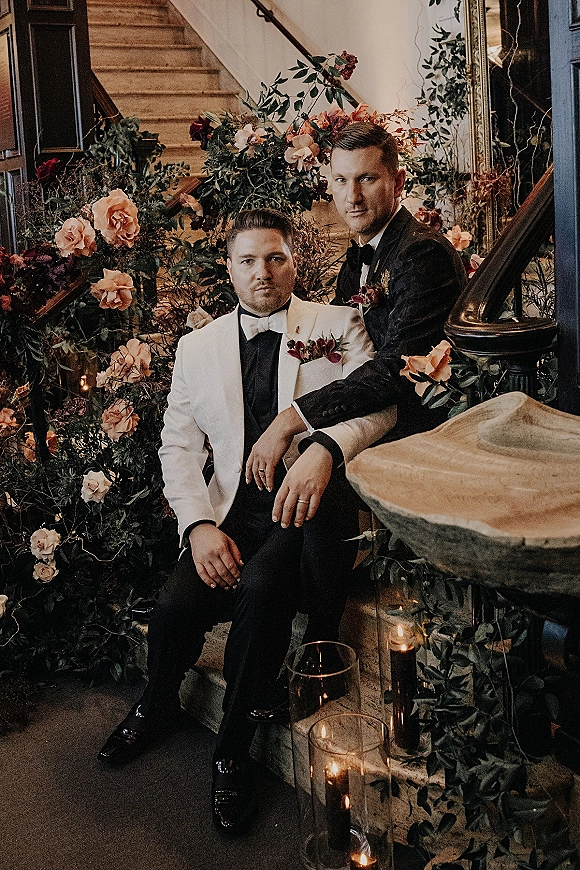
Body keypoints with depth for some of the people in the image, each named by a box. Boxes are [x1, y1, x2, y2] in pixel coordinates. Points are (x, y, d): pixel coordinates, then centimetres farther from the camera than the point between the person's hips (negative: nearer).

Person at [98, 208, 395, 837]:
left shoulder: (338, 326, 7)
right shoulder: (197, 347, 15)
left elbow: (378, 403, -8)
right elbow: (178, 445, 10)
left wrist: (323, 447, -29)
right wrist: (199, 525, -8)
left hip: (313, 507, -2)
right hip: (233, 511, 3)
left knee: (261, 587, -32)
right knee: (176, 604, -22)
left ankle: (232, 751, -11)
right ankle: (156, 707, 14)